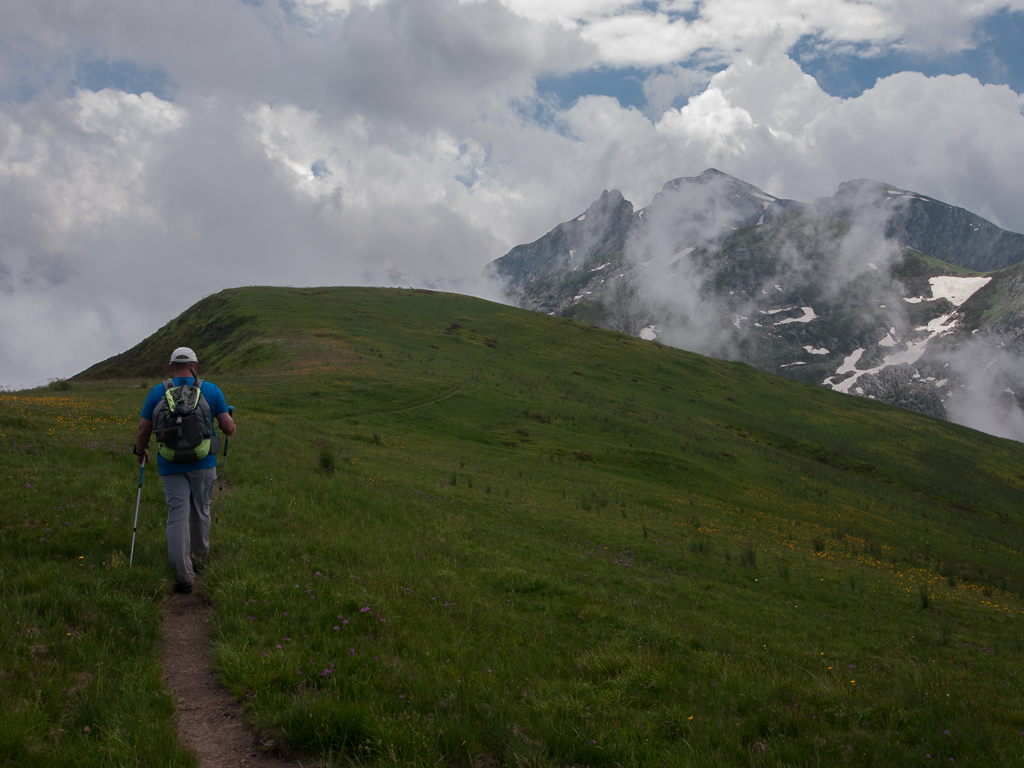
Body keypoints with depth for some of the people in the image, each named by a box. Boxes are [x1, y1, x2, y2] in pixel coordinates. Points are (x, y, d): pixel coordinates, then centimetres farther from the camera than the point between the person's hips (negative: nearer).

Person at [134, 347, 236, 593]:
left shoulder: (158, 392, 0)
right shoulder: (211, 390, 0)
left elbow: (143, 430, 3)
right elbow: (228, 428, -1)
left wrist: (140, 451, 22)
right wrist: (232, 425, 23)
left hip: (171, 465, -1)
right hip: (203, 463, 1)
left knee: (177, 517, -2)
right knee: (200, 511, 18)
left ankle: (183, 573, -10)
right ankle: (199, 557, 37)